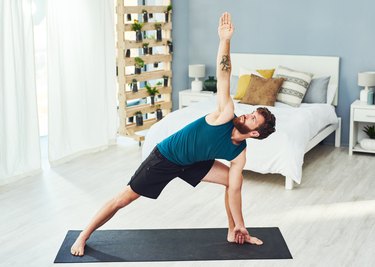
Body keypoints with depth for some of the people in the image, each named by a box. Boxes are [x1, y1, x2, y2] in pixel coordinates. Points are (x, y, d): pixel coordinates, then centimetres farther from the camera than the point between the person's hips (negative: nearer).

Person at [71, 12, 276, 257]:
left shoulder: (239, 153, -12)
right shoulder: (226, 115, -27)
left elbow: (234, 190, -5)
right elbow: (223, 76, -34)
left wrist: (240, 226, -3)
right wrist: (225, 40, -41)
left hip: (190, 163, 6)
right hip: (165, 157, -6)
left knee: (233, 179, -1)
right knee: (124, 198, -2)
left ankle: (232, 233, 17)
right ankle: (83, 237, 17)